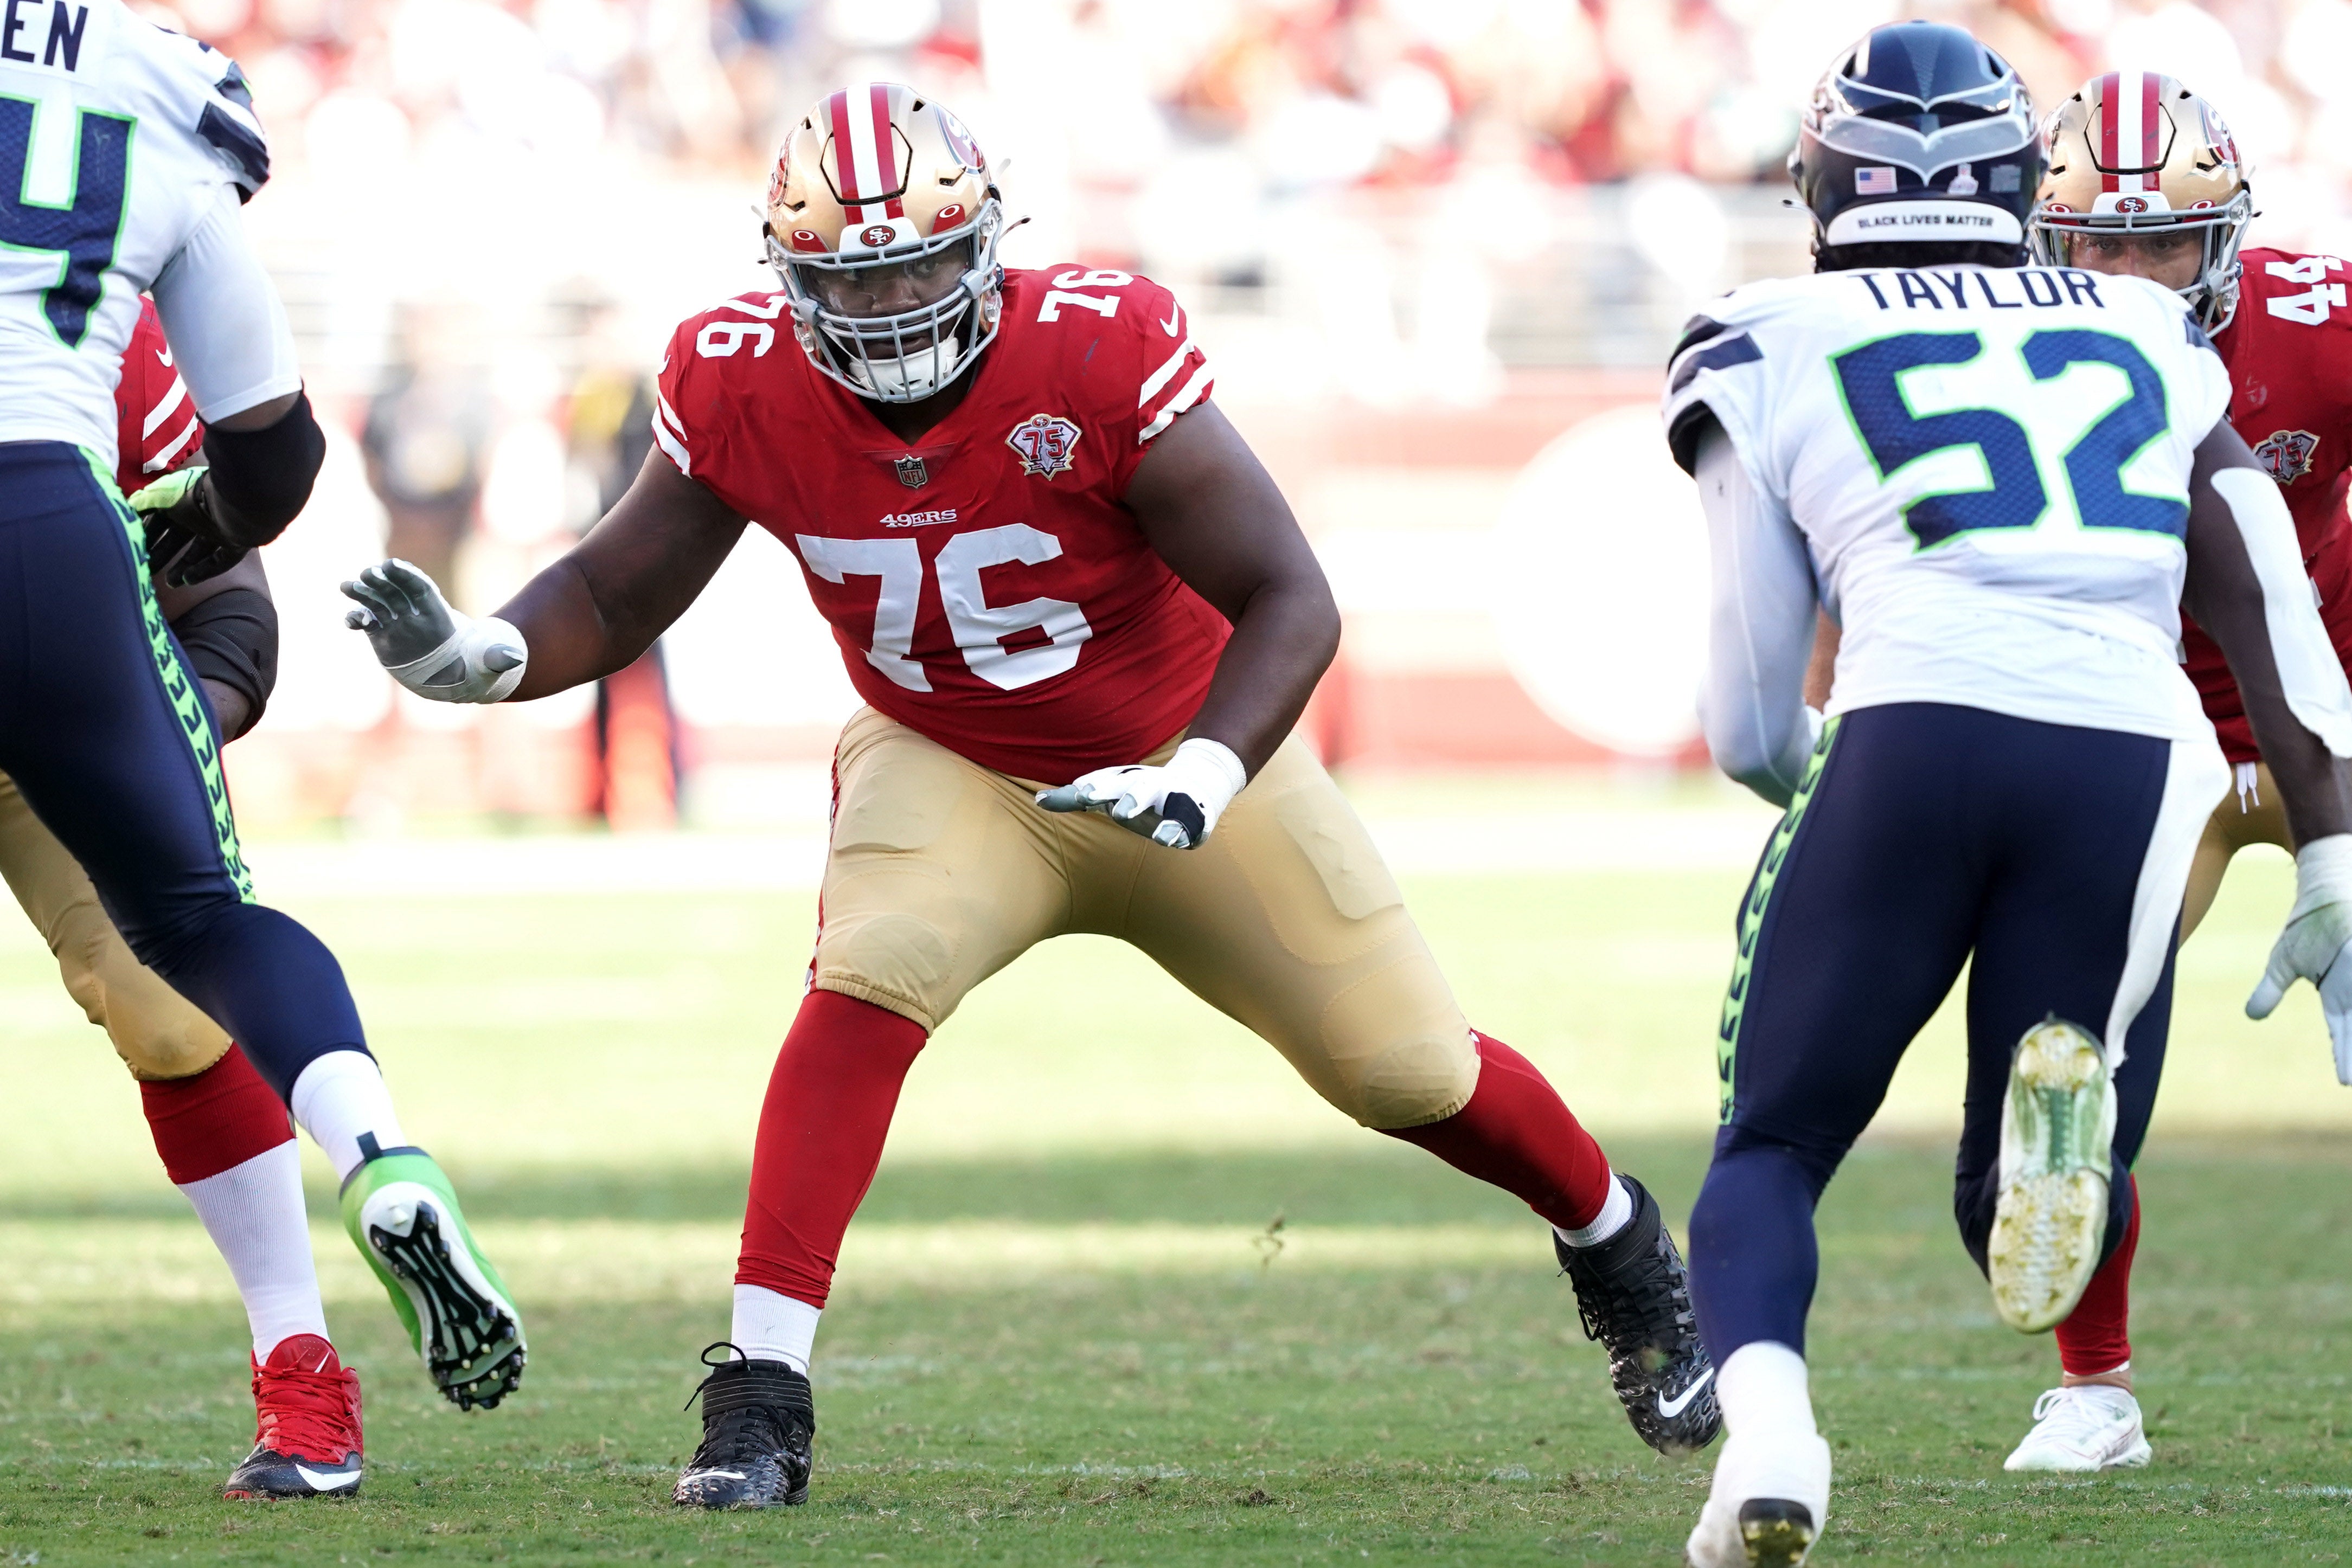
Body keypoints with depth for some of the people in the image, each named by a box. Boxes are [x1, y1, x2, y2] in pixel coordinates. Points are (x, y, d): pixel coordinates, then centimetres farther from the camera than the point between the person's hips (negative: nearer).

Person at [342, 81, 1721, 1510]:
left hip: (1183, 752, -1)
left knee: (1411, 1071, 6)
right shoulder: (743, 390, -21)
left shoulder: (1100, 354, -32)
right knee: (869, 982, -30)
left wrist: (1204, 783, -43)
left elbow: (1289, 600, -28)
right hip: (953, 774, 1)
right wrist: (471, 655, -28)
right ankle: (760, 1394, -30)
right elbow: (615, 600, -8)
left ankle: (1619, 1247, 39)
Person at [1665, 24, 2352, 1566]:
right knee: (2039, 1232, 15)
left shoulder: (1772, 351, 18)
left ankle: (1768, 1428, -16)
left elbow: (1755, 727, 19)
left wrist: (1799, 774, 41)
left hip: (1916, 732, -2)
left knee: (1772, 1149, 16)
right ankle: (2068, 1106, -22)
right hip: (2133, 758, 2)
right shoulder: (2149, 341, 25)